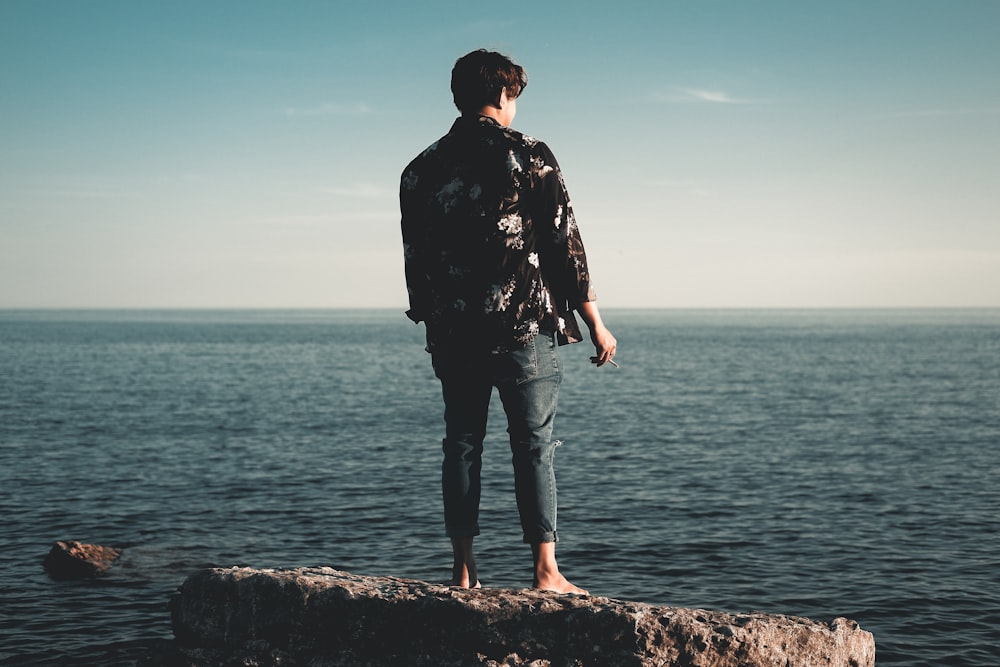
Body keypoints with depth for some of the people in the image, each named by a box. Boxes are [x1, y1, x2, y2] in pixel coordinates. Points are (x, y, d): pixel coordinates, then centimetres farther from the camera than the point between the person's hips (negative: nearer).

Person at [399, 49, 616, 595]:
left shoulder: (421, 170, 7)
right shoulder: (528, 156, -5)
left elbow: (414, 262, 11)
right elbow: (565, 244, -6)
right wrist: (595, 323, 0)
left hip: (451, 336, 4)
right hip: (523, 329, -4)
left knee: (461, 445, 10)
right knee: (533, 447, 2)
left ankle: (463, 570, 12)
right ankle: (545, 571, 2)